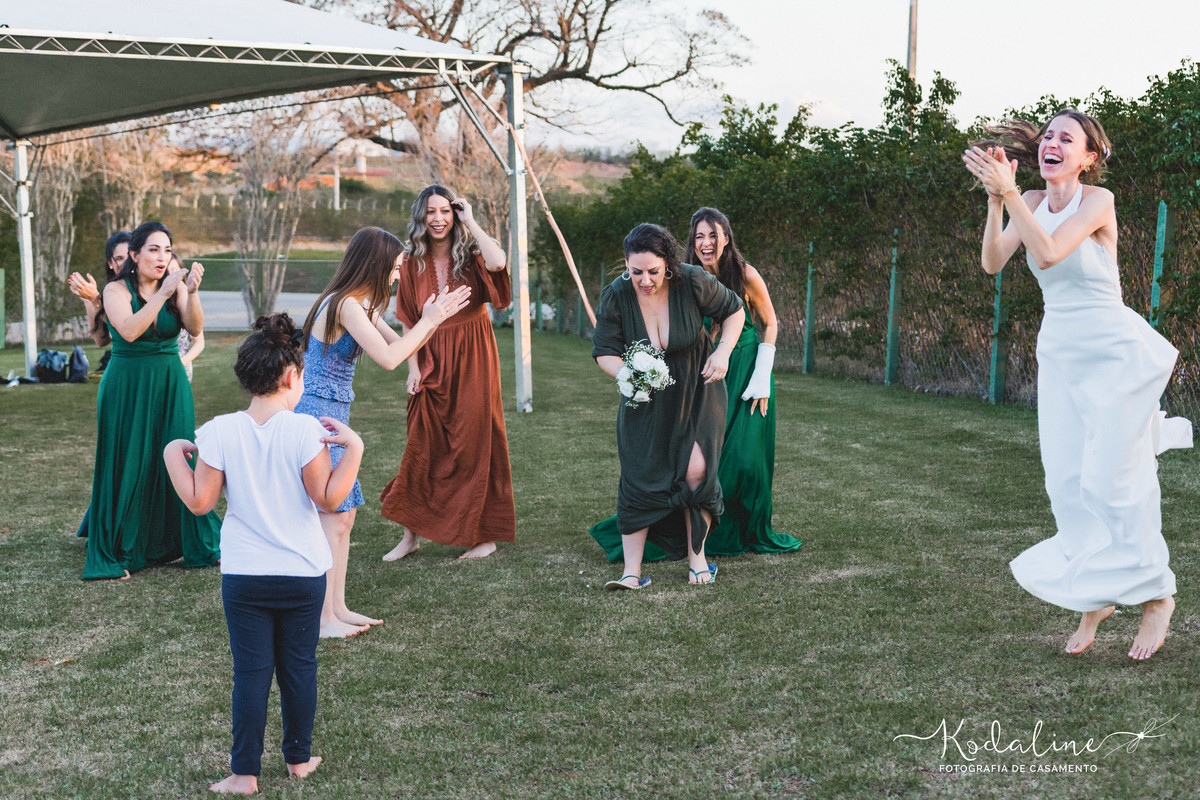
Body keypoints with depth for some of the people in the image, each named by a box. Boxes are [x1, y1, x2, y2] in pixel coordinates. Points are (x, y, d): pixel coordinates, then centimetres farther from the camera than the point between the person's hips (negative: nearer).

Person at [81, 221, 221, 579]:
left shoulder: (176, 287, 3)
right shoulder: (116, 290, -6)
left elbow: (195, 328, -14)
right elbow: (129, 331, -24)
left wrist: (191, 292, -31)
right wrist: (163, 294, -30)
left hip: (171, 384, 3)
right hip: (127, 385, -3)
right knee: (127, 466, 0)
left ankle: (194, 543, 16)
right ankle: (114, 552, 11)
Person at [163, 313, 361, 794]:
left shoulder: (219, 433, -8)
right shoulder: (306, 431, -13)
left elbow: (199, 502, -5)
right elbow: (328, 498, -13)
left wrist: (173, 455, 8)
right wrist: (353, 447, -9)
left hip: (244, 575, 1)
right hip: (303, 574, 0)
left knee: (251, 671, 7)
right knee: (300, 666, 14)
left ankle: (245, 771, 12)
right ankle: (299, 757, 28)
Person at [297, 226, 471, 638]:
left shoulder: (362, 306, 14)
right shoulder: (345, 305, -17)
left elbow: (401, 346, 17)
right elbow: (389, 358, -21)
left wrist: (433, 318, 4)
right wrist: (428, 321, -12)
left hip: (332, 417, 10)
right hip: (317, 415, -10)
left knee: (343, 514, 12)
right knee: (333, 518, -7)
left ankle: (337, 608, 20)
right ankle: (323, 618, -1)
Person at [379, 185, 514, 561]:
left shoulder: (470, 255, -4)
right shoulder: (412, 262, 3)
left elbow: (497, 262, -28)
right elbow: (409, 322, 5)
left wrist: (470, 221, -16)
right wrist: (413, 368, -3)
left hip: (472, 360, -2)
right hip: (431, 362, 2)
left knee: (474, 442, 2)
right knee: (423, 449, 6)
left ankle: (484, 534, 12)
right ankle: (411, 535, 15)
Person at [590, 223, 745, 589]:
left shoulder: (694, 282, -21)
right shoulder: (615, 296, -18)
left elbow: (734, 311, -4)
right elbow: (604, 351, -10)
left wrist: (723, 352, -20)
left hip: (697, 390, -1)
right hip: (645, 398, 1)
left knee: (695, 470, -13)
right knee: (638, 478, -6)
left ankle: (697, 556, 9)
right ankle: (632, 572, -1)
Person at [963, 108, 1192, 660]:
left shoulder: (1097, 200, -12)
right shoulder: (1032, 202, 5)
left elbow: (1047, 254, -27)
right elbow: (992, 263, -7)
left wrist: (1007, 191, -28)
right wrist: (996, 200, -18)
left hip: (1112, 352, -6)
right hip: (1059, 354, 6)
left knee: (1112, 479, -5)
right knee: (1066, 482, 6)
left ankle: (1156, 594, 13)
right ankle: (1094, 600, 20)